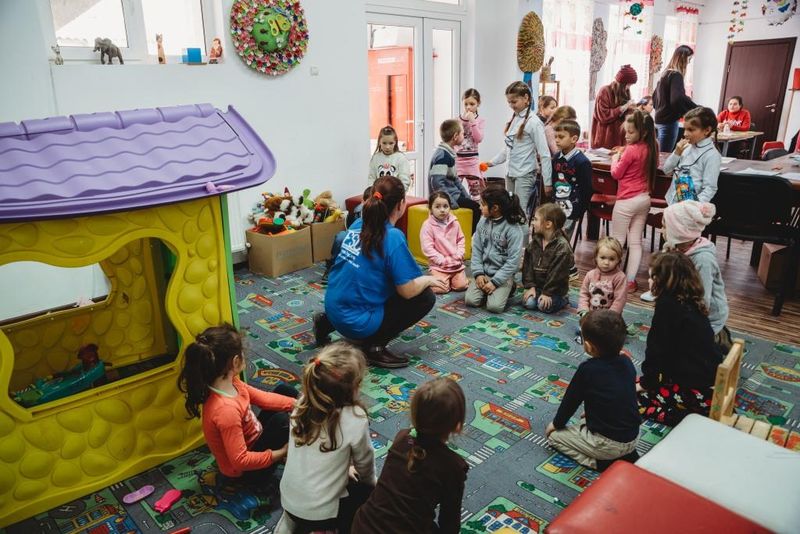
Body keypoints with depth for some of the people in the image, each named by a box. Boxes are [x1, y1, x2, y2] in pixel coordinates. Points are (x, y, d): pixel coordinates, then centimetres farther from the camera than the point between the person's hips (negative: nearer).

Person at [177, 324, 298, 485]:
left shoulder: (231, 383, -12)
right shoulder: (226, 409, -37)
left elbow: (264, 398, -2)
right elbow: (240, 461, -32)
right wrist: (280, 453, -24)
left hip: (254, 438, 9)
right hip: (247, 470, -9)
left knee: (284, 390, 3)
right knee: (281, 420, -28)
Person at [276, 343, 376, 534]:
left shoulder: (303, 403, -10)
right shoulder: (355, 419, -25)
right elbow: (364, 465, -6)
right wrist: (371, 482, 15)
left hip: (288, 500, 5)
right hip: (320, 511, -5)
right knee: (372, 491, 19)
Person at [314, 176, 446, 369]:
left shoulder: (358, 225, 4)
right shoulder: (393, 237, -18)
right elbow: (407, 291, -16)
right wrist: (428, 280, 5)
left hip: (333, 308, 8)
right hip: (357, 321, -7)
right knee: (426, 297, 4)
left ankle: (327, 323, 22)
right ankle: (375, 346, -1)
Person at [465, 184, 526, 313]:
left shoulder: (513, 228, -15)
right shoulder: (483, 222, 1)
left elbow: (513, 261, -16)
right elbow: (476, 249, 4)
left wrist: (495, 282, -19)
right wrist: (478, 273, -9)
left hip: (502, 274, -4)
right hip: (483, 272, 4)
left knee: (494, 306, -22)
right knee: (471, 300, -16)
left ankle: (507, 288, 9)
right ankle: (487, 289, 14)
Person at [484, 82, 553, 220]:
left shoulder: (533, 123, -12)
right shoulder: (512, 120, 9)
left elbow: (545, 154, -12)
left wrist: (547, 182, -13)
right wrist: (492, 162, 12)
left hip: (525, 175, -7)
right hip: (510, 174, 7)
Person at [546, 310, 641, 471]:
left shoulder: (587, 369, -19)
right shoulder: (627, 362, -1)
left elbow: (571, 400, -6)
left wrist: (556, 424, 12)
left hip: (607, 443, -6)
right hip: (633, 438, 7)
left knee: (554, 435, 10)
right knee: (586, 419, 31)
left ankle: (602, 463, -3)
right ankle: (626, 456, 13)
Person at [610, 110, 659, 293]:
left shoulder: (631, 150, -18)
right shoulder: (651, 148, 4)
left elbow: (616, 174, -9)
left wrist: (615, 159, 10)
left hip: (627, 200, -7)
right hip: (644, 199, 7)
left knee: (617, 241, 3)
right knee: (635, 242, 8)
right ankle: (630, 280, 12)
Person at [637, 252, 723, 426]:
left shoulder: (667, 304, -16)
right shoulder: (691, 302, 9)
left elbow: (657, 349, -13)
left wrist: (645, 383, -1)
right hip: (711, 383, 9)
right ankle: (693, 412, 9)